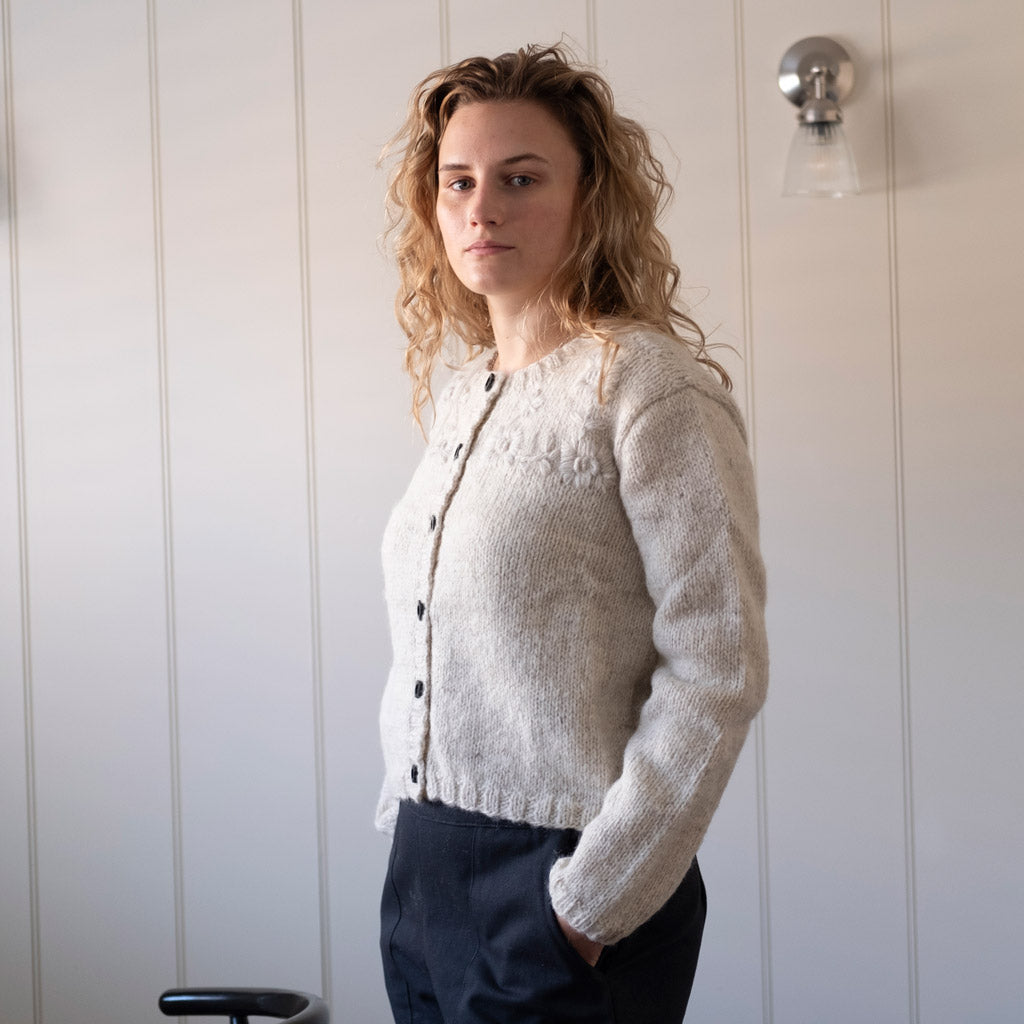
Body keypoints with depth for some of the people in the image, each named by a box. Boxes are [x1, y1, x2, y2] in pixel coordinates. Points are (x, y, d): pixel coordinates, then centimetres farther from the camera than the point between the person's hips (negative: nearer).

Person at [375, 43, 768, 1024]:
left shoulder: (653, 385, -13)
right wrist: (406, 814, 10)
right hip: (422, 868, 7)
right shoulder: (460, 392, 8)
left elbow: (718, 669, -17)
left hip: (559, 881, -7)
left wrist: (600, 895, -16)